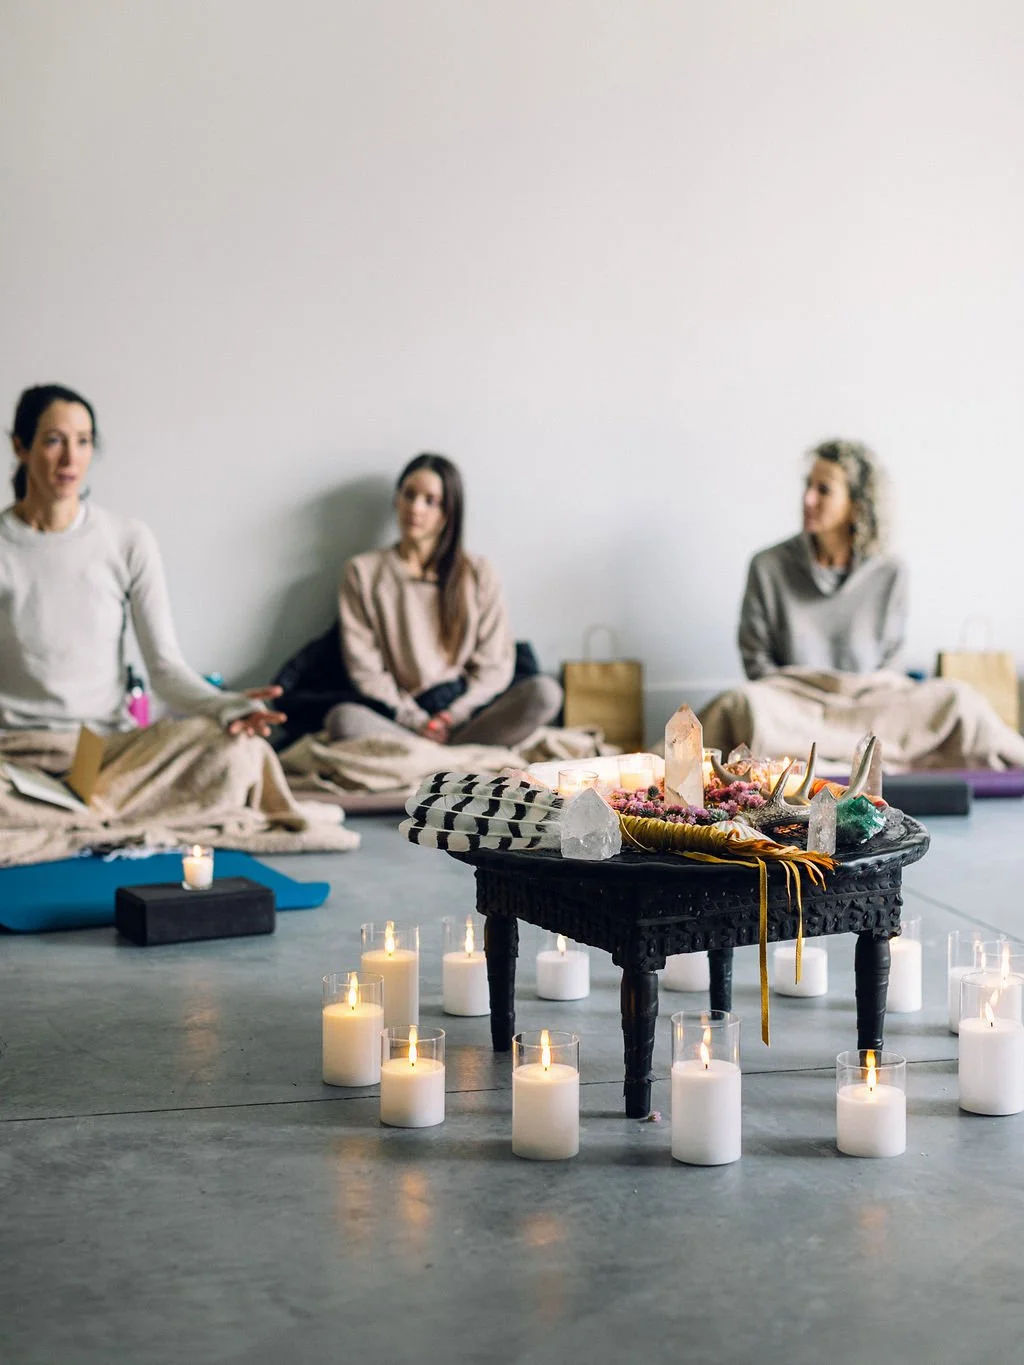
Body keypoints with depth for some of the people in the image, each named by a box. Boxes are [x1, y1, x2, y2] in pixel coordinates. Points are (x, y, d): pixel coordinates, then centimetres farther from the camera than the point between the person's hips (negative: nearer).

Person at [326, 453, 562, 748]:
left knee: (545, 692, -27)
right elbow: (364, 668, 3)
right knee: (343, 719, -34)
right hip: (401, 716, -1)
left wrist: (454, 717, -9)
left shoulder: (476, 572, 15)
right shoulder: (363, 572, 11)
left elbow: (495, 664, 8)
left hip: (465, 712, 2)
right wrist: (417, 723, -10)